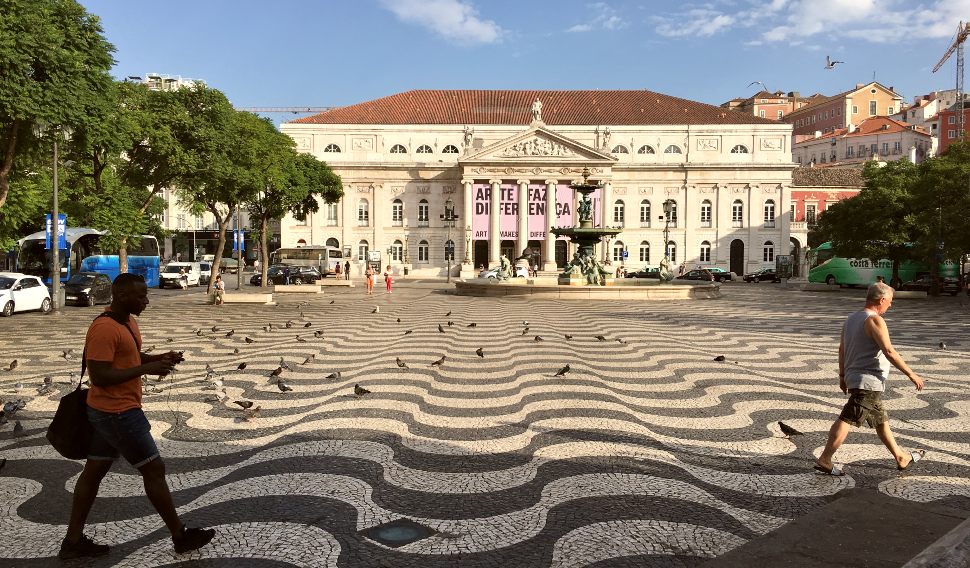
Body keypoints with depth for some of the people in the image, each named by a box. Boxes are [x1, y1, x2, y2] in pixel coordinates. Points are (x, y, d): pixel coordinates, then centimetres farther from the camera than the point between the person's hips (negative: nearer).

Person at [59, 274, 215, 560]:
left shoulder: (128, 321, 8)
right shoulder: (103, 329, -23)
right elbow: (100, 377, -26)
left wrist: (160, 358, 3)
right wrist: (147, 369, -25)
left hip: (109, 411, 10)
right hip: (118, 413, -10)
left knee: (94, 471, 15)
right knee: (154, 470, -1)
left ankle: (73, 541, 26)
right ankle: (181, 536, 11)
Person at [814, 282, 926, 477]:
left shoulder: (852, 318, 14)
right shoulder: (874, 320, -14)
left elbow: (842, 349, 17)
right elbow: (889, 352, -19)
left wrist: (842, 375, 22)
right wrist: (911, 374, -13)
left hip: (854, 377, 11)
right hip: (867, 381, -11)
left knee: (881, 420, 21)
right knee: (847, 419, -12)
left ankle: (902, 458, 34)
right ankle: (824, 460, -13)